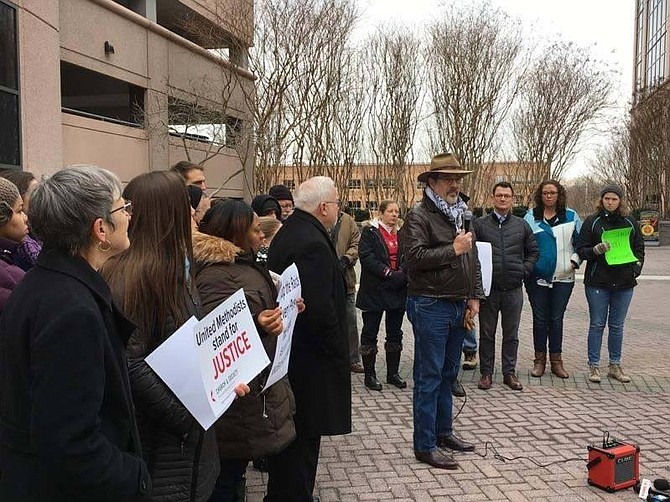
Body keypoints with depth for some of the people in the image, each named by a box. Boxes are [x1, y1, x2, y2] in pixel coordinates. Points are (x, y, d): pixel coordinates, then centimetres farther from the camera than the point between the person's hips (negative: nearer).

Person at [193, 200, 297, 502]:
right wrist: (257, 325, -38)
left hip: (262, 384, 10)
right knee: (229, 472, 3)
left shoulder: (243, 263, 12)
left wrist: (283, 310, 11)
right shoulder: (217, 273, -20)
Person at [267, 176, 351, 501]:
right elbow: (320, 308, -27)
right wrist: (338, 350, -13)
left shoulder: (288, 232, 10)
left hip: (287, 349, 11)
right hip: (310, 357, -10)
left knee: (292, 431, 21)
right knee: (305, 435, 3)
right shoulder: (312, 243, -22)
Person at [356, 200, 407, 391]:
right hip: (375, 291, -5)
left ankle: (393, 373, 22)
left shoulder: (401, 233, 12)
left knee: (395, 333, 11)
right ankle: (369, 374, 13)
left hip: (397, 291, 5)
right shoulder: (370, 231, -3)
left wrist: (403, 274, -8)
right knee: (370, 332, 3)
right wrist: (388, 273, -19)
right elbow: (366, 256, -14)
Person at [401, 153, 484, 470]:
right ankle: (425, 446, 6)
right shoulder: (418, 216, -10)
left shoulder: (461, 215, 15)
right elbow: (415, 256, -22)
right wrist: (453, 249, -17)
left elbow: (473, 259, 20)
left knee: (448, 373, 17)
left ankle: (443, 431, 31)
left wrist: (474, 296, 13)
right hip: (430, 305, -8)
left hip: (458, 305, 8)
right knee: (429, 376, -3)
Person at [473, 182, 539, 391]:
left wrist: (524, 270, 2)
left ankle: (509, 372, 21)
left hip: (513, 289, 2)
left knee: (511, 334, 10)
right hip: (488, 288, -2)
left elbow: (533, 252, 15)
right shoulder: (479, 224, 2)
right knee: (487, 333, 7)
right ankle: (486, 373, 17)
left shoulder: (522, 225, 9)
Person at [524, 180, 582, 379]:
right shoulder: (531, 217, 4)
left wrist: (574, 260, -4)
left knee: (557, 319, 7)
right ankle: (540, 360, 17)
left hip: (563, 277, 1)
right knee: (540, 319, 6)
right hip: (537, 276, 0)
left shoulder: (571, 216, 6)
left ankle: (556, 360, 17)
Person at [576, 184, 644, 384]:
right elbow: (581, 250, -1)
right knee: (597, 324, 2)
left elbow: (639, 248, 16)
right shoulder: (592, 222, 0)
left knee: (617, 326, 11)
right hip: (598, 282, -3)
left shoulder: (630, 223, 8)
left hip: (624, 282, 3)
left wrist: (638, 264, -2)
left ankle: (615, 366, 21)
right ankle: (594, 366, 10)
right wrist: (596, 250, -20)